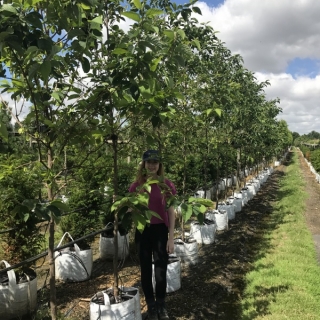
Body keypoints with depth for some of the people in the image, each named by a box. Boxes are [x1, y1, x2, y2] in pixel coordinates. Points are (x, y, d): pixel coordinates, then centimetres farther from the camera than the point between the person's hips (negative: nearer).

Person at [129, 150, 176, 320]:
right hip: (142, 231, 1)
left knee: (161, 270, 10)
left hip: (161, 230, -1)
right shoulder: (136, 186, -2)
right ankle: (151, 306, 30)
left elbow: (171, 212, -1)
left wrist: (171, 238, -3)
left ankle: (161, 305, 30)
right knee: (146, 269, 12)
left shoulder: (167, 185, -5)